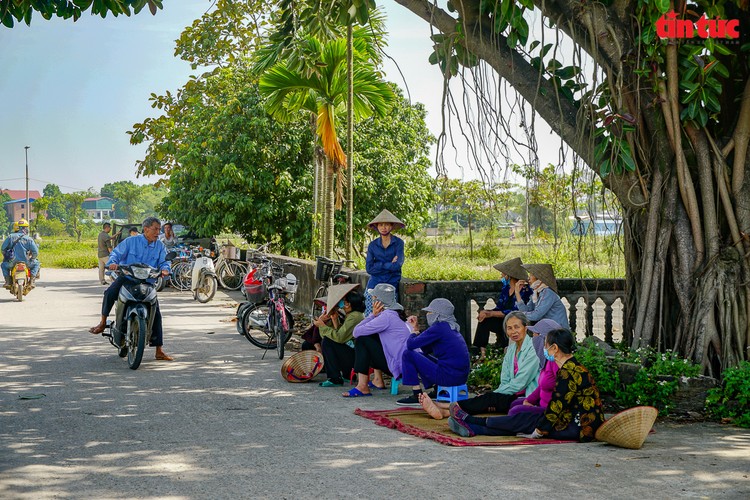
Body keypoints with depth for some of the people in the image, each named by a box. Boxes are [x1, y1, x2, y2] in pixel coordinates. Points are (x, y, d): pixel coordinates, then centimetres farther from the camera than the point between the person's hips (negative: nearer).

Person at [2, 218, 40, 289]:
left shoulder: (11, 237, 1)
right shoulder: (29, 239, -4)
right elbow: (35, 252, -5)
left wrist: (5, 257, 24)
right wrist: (32, 259, 16)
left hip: (12, 262, 1)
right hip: (26, 262, -1)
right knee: (36, 264, 27)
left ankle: (7, 282, 17)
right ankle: (32, 282, 11)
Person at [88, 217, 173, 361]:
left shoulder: (160, 246, 6)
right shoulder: (131, 241, -1)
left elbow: (164, 261, -1)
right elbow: (116, 253, -3)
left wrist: (165, 269, -25)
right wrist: (113, 262, -26)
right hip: (127, 277, -2)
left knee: (156, 313, -5)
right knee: (110, 293, -31)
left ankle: (159, 350, 1)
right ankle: (103, 323, -7)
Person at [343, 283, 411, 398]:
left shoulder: (386, 316, -15)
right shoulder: (396, 313, 15)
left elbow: (356, 332, -12)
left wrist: (373, 315, -5)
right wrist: (375, 315, 7)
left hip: (400, 365, -10)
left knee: (362, 339, -6)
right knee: (372, 337, 25)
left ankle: (362, 386, -10)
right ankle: (378, 380, 24)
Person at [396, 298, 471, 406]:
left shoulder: (439, 328, -10)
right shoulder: (451, 328, 18)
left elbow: (410, 344, -12)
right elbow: (426, 349, 23)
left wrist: (413, 334, 11)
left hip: (449, 376, -10)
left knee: (408, 354, -4)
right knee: (421, 355, 27)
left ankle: (417, 396, -4)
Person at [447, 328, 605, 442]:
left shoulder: (568, 372, -19)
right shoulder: (572, 367, 14)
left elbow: (556, 407, -18)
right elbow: (557, 405, 18)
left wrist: (538, 431, -10)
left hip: (580, 427, -9)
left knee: (523, 420, -4)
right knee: (524, 420, 3)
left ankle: (469, 420, 5)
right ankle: (472, 428, 1)